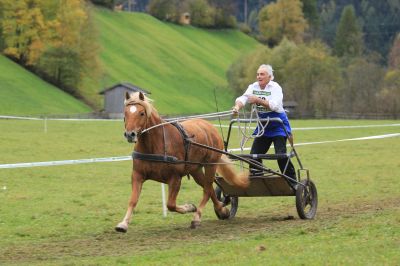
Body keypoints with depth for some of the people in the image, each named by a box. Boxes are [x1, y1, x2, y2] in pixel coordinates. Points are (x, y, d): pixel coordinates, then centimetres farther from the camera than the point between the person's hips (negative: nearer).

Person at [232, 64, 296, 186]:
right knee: (255, 153, 2)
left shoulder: (275, 88, -14)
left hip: (278, 125, -6)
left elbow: (274, 105, -28)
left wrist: (258, 100, -38)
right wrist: (237, 106, -38)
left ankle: (292, 181, -5)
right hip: (263, 125, 6)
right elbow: (243, 98, -16)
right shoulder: (253, 87, 1)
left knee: (281, 154, -15)